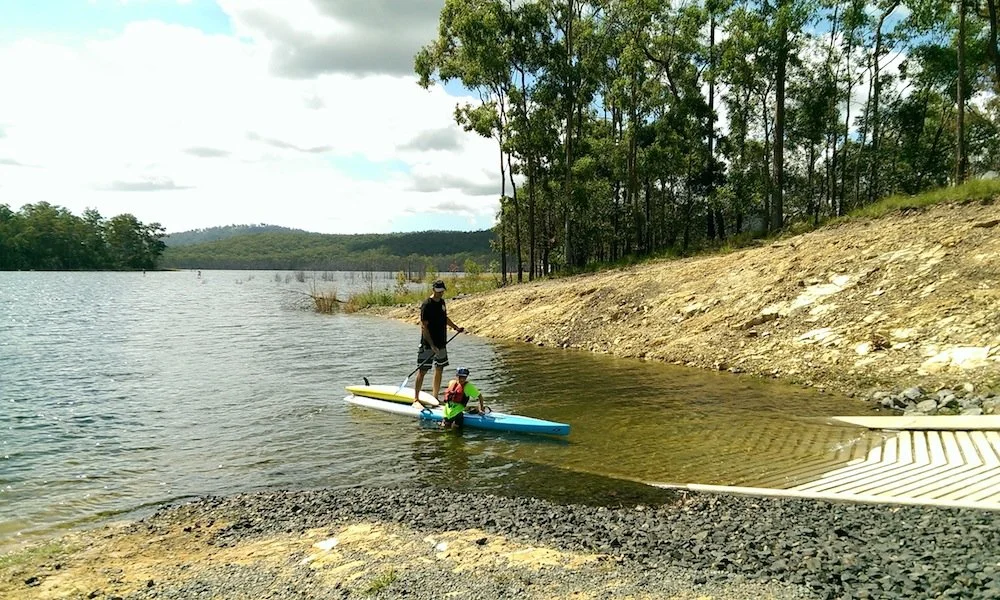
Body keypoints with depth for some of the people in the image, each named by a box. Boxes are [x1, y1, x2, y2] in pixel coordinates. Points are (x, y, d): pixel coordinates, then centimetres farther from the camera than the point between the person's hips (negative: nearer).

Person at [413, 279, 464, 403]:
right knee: (422, 370, -5)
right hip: (428, 345, -8)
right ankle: (416, 398, -1)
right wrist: (432, 345, -23)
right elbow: (424, 327, -18)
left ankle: (435, 397, 21)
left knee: (439, 370, 12)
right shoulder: (427, 305, -15)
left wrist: (456, 327, 16)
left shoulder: (441, 302, 10)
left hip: (441, 343, 8)